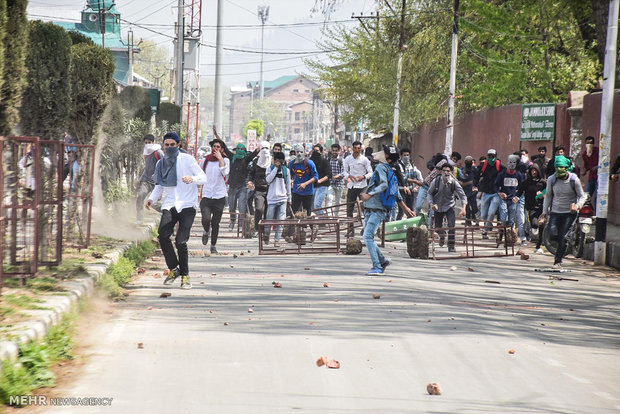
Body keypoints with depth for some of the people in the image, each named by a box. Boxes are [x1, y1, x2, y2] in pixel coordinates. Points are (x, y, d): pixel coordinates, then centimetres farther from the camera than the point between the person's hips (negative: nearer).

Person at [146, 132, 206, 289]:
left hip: (187, 205, -4)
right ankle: (173, 269, 1)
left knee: (181, 241, -13)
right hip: (169, 205, 4)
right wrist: (152, 198, 6)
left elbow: (203, 178, -2)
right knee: (163, 235, -18)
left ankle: (185, 275, 3)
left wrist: (193, 179, -24)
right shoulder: (161, 164, 15)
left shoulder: (187, 159, 0)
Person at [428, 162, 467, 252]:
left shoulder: (454, 183, -15)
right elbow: (429, 193, 0)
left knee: (451, 225, -19)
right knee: (437, 228, 7)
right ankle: (442, 235, 44)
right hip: (438, 207, 1)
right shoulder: (436, 181, -14)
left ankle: (451, 246, -6)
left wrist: (463, 208, -25)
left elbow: (462, 195, -12)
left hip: (449, 206, -1)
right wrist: (431, 204, -16)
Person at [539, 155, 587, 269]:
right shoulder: (551, 179, -2)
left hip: (570, 213, -2)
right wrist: (545, 211, 7)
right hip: (555, 211, 2)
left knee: (563, 237, -11)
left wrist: (577, 206, -21)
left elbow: (582, 196, -2)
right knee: (553, 235, -12)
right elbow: (548, 195, 11)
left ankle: (558, 261, 1)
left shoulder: (574, 180, -9)